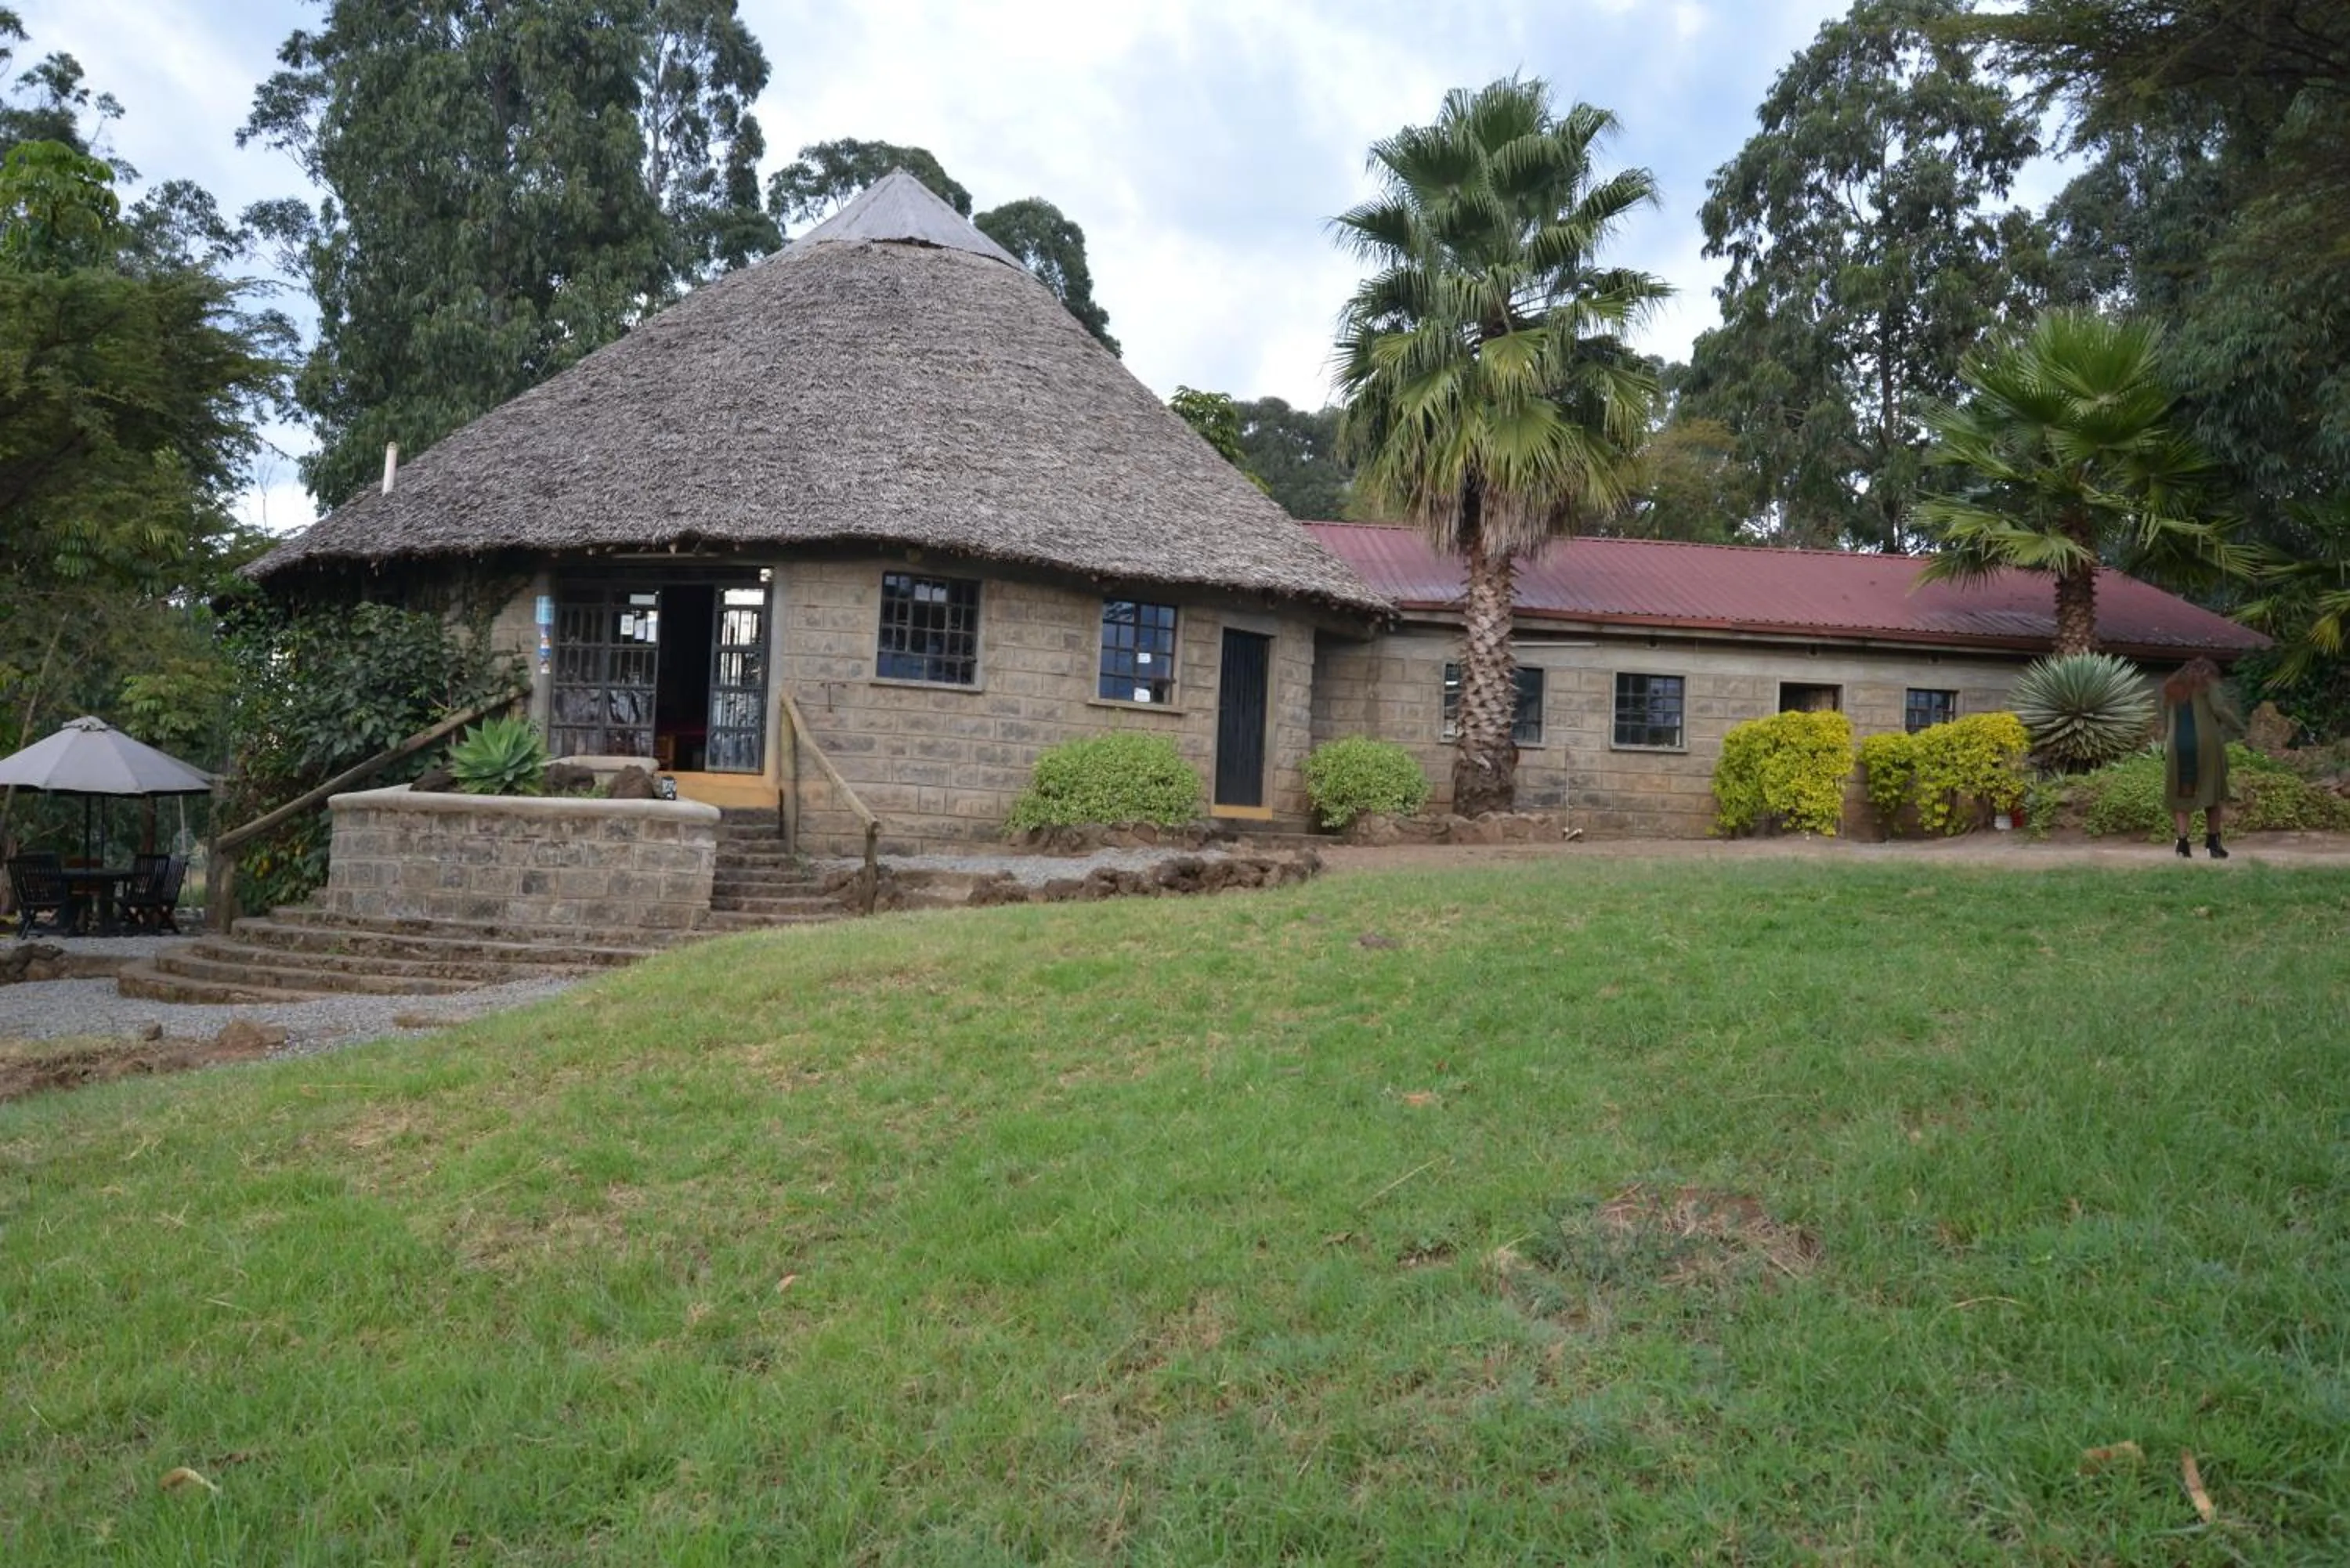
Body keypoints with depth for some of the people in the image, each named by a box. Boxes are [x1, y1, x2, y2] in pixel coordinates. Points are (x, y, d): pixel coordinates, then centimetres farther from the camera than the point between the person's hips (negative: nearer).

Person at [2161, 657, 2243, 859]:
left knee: (2181, 794, 8)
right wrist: (2239, 728, 2)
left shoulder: (2171, 687, 19)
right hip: (2206, 743, -3)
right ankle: (2212, 842, 9)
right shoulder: (2207, 683, 6)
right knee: (2212, 791, 10)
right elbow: (2219, 709, -9)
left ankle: (2183, 843, -5)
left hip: (2177, 746, 3)